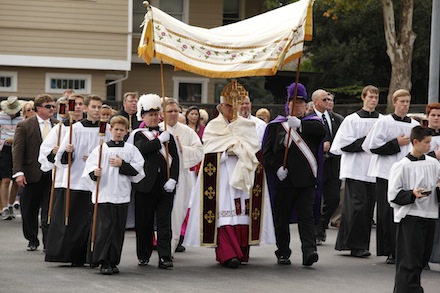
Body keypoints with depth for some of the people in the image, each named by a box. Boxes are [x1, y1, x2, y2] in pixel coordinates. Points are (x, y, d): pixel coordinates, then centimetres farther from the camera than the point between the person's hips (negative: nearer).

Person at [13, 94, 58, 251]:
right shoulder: (24, 126, -2)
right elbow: (18, 150, -5)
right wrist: (18, 172, -13)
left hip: (52, 174, 1)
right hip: (32, 175, -1)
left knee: (49, 211, -3)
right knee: (29, 211, 9)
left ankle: (48, 243, 0)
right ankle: (32, 241, 25)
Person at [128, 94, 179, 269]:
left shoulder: (167, 135, 13)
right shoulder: (138, 135, 7)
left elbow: (175, 158, 6)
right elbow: (141, 149, -15)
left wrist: (172, 179, -6)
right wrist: (159, 141, -14)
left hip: (165, 185, 1)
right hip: (145, 185, -1)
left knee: (164, 222, -3)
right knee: (144, 222, 6)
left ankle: (165, 257, -5)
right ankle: (143, 256, 18)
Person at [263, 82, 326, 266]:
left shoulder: (312, 122, 11)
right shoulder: (276, 125, 11)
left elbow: (321, 131, -14)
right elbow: (267, 152, 6)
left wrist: (300, 124, -27)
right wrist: (276, 168, -10)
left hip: (305, 180, -1)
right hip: (283, 180, 1)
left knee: (306, 216, -10)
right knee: (282, 218, 6)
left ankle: (309, 251, -18)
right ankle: (283, 253, 18)